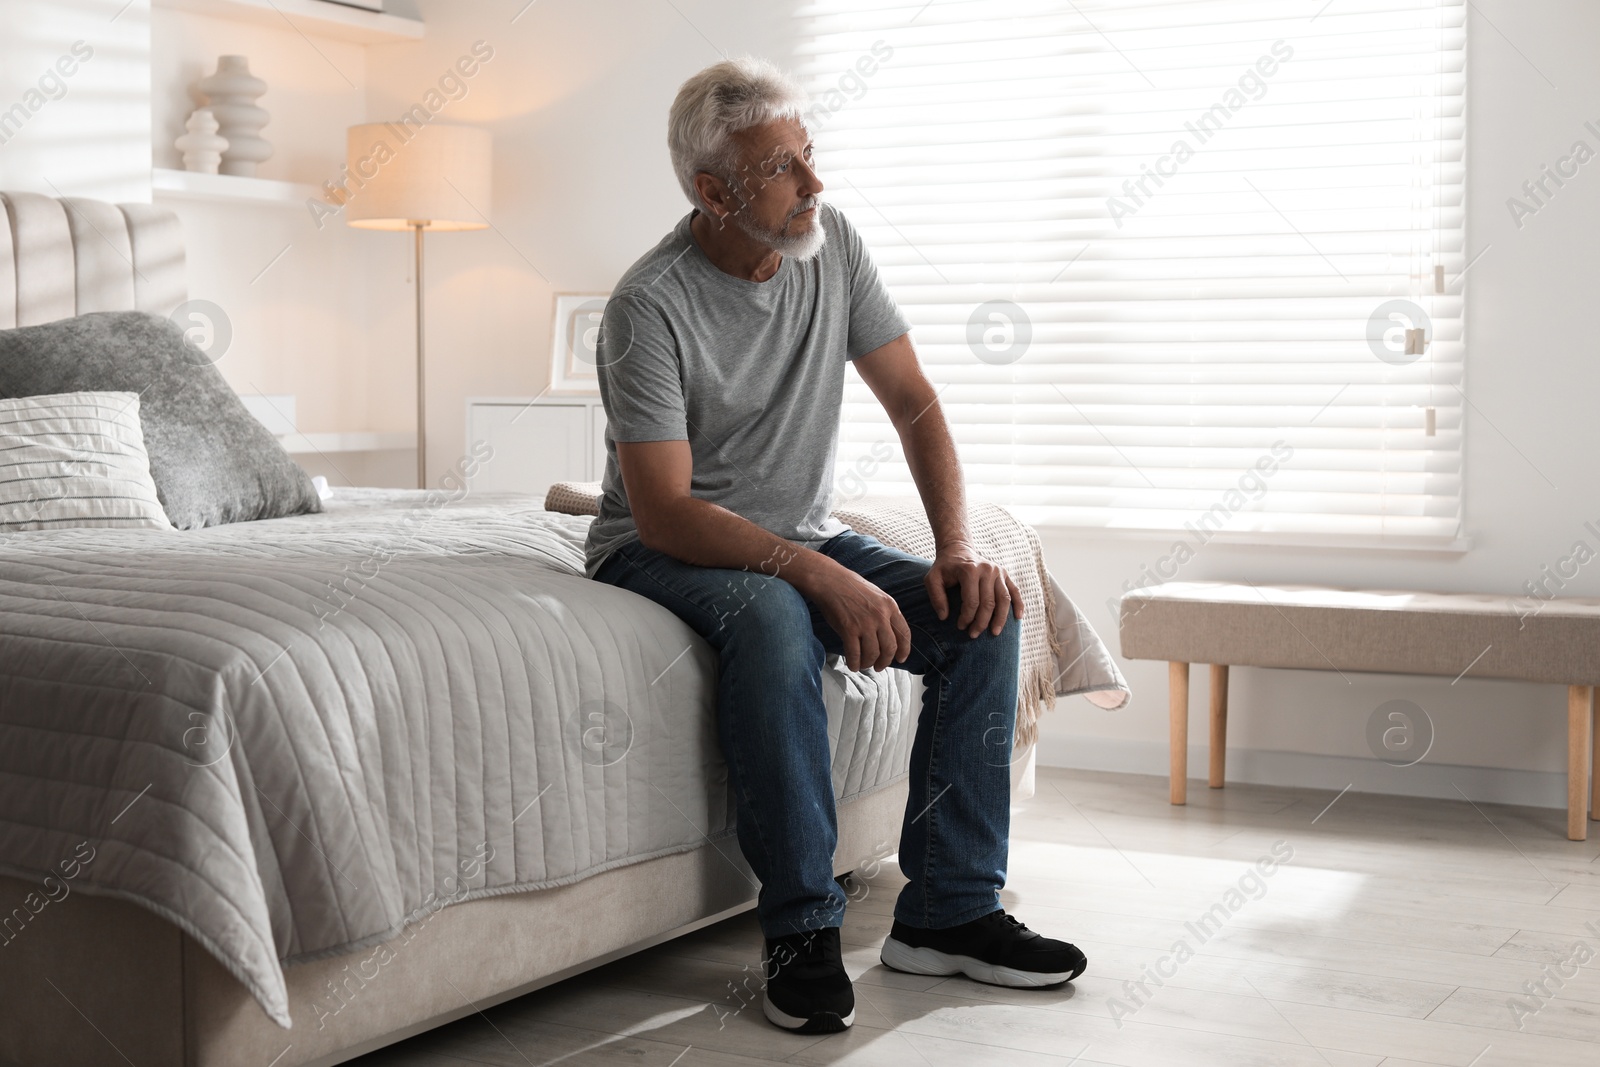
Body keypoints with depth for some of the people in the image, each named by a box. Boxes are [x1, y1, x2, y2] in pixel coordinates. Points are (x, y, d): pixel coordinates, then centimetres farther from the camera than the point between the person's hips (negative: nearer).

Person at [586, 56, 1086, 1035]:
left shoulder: (833, 244, -3)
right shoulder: (652, 306, -21)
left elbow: (914, 404, 0)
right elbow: (665, 513, -25)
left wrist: (960, 548, -14)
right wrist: (823, 577, -33)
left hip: (805, 534, 6)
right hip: (667, 549, -6)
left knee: (984, 613, -15)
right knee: (774, 616, -39)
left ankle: (949, 911, -9)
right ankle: (803, 928, -26)